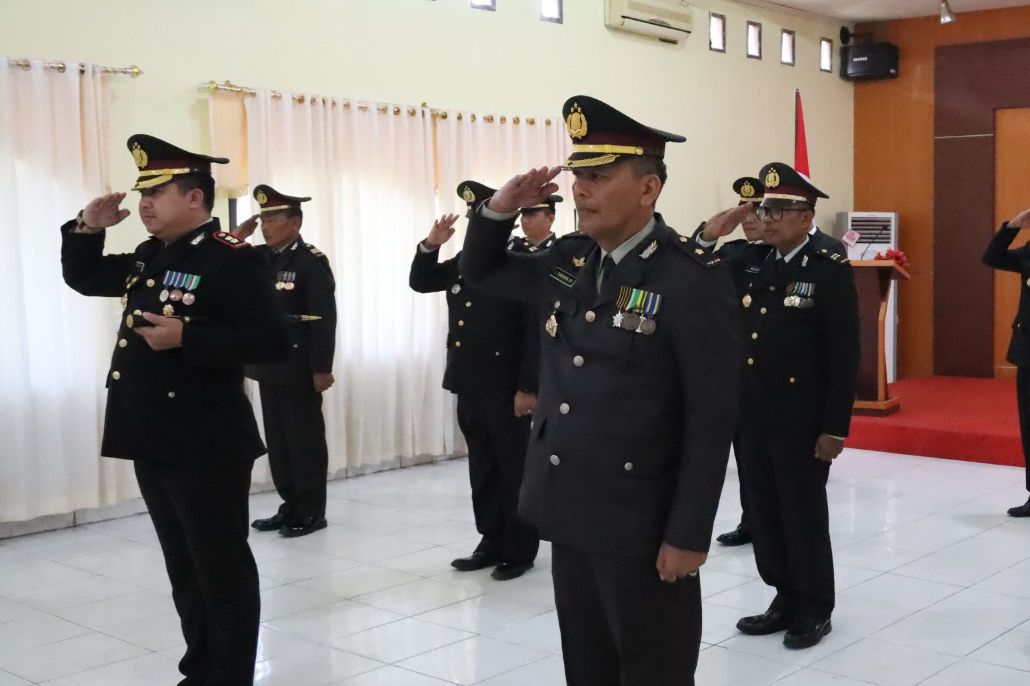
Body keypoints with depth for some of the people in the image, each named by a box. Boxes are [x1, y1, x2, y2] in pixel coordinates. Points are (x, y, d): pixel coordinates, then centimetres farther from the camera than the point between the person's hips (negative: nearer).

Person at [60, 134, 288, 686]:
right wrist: (87, 228, 7)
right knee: (183, 565, 17)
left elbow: (271, 342, -21)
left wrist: (187, 338, -25)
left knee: (221, 565, 2)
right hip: (153, 439, 9)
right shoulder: (149, 257, 12)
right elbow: (82, 277, 25)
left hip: (207, 443, -9)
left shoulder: (231, 259, -14)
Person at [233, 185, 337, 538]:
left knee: (305, 439, 1)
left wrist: (322, 368, -19)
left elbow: (324, 319, -15)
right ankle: (291, 506, 23)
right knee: (277, 439, 13)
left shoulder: (312, 262, -11)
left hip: (299, 368, -7)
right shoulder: (259, 257, 10)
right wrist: (236, 237, 0)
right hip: (268, 365, 7)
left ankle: (312, 511, 10)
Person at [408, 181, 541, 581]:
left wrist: (528, 388, -19)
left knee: (514, 471, 3)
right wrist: (430, 246, 0)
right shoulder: (462, 262, 11)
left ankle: (520, 551, 13)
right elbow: (419, 283, 18)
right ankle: (492, 544, 25)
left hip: (506, 389, -7)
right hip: (469, 386, 7)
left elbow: (536, 331, -16)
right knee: (482, 471, 14)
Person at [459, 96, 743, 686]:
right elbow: (481, 272, 20)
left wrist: (688, 535, -17)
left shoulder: (693, 279, -16)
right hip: (571, 516, 7)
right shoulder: (568, 261, 5)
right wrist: (500, 209, 0)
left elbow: (714, 418, -16)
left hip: (643, 528, -7)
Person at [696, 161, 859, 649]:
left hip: (802, 423, -6)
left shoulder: (831, 271, -9)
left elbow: (845, 356, -11)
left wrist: (835, 427, -14)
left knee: (804, 515, 6)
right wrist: (707, 238, -8)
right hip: (752, 417, 6)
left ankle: (815, 609, 22)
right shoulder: (749, 262, 6)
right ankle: (786, 599, 29)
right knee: (763, 513, 13)